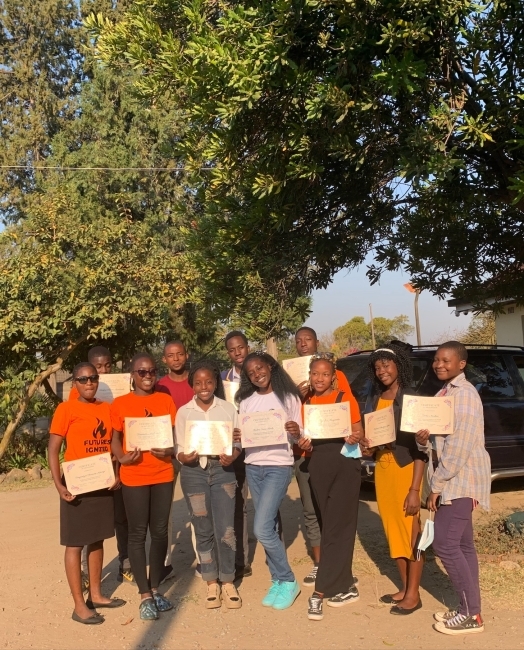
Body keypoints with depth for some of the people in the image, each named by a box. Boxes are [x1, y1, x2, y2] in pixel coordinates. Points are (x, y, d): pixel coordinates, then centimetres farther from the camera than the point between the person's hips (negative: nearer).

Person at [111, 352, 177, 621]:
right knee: (138, 533, 4)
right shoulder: (120, 403, -1)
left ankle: (155, 589, 25)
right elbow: (115, 439, 2)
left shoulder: (166, 401, 5)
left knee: (160, 531, 10)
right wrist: (121, 457, -17)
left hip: (163, 474, 3)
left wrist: (170, 450, -14)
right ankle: (145, 596, 14)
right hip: (133, 476, -2)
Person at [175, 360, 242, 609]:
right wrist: (185, 457, -19)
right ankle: (212, 584, 23)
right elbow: (180, 449, 3)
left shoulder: (228, 408, 2)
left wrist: (231, 456, -16)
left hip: (222, 470, -1)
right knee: (204, 531, 8)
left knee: (225, 530, -3)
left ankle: (228, 583, 15)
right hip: (194, 472, 1)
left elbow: (237, 442, 4)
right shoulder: (183, 412, 3)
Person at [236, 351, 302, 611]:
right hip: (252, 467, 5)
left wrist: (296, 432, -23)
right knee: (268, 528, 8)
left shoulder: (288, 397, -2)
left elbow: (298, 437, -1)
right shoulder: (245, 401, 8)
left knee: (262, 529, -13)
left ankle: (287, 581, 5)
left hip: (279, 466, -4)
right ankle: (278, 580, 23)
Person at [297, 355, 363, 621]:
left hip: (345, 464, -5)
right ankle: (345, 586, 22)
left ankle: (321, 592, -3)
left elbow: (359, 433, -3)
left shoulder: (346, 398, -3)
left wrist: (355, 438, -24)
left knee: (335, 528, -5)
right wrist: (304, 443, -4)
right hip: (319, 465, 5)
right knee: (332, 526, 11)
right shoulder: (307, 403, 10)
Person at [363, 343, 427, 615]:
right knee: (393, 530, 14)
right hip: (382, 471, 7)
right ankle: (404, 587, 28)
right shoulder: (373, 402, 8)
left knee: (411, 532, 4)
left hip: (405, 470, -6)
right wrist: (367, 448, -6)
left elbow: (421, 448, -13)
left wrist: (415, 489, -17)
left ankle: (413, 594, 16)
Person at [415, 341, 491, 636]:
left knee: (445, 544, -8)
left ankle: (471, 615, 2)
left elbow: (459, 447, -21)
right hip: (452, 479, 9)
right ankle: (470, 610, 20)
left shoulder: (464, 394, -16)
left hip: (460, 479, -9)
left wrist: (436, 485, -18)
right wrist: (424, 439, -6)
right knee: (462, 545, 12)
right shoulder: (445, 393, 14)